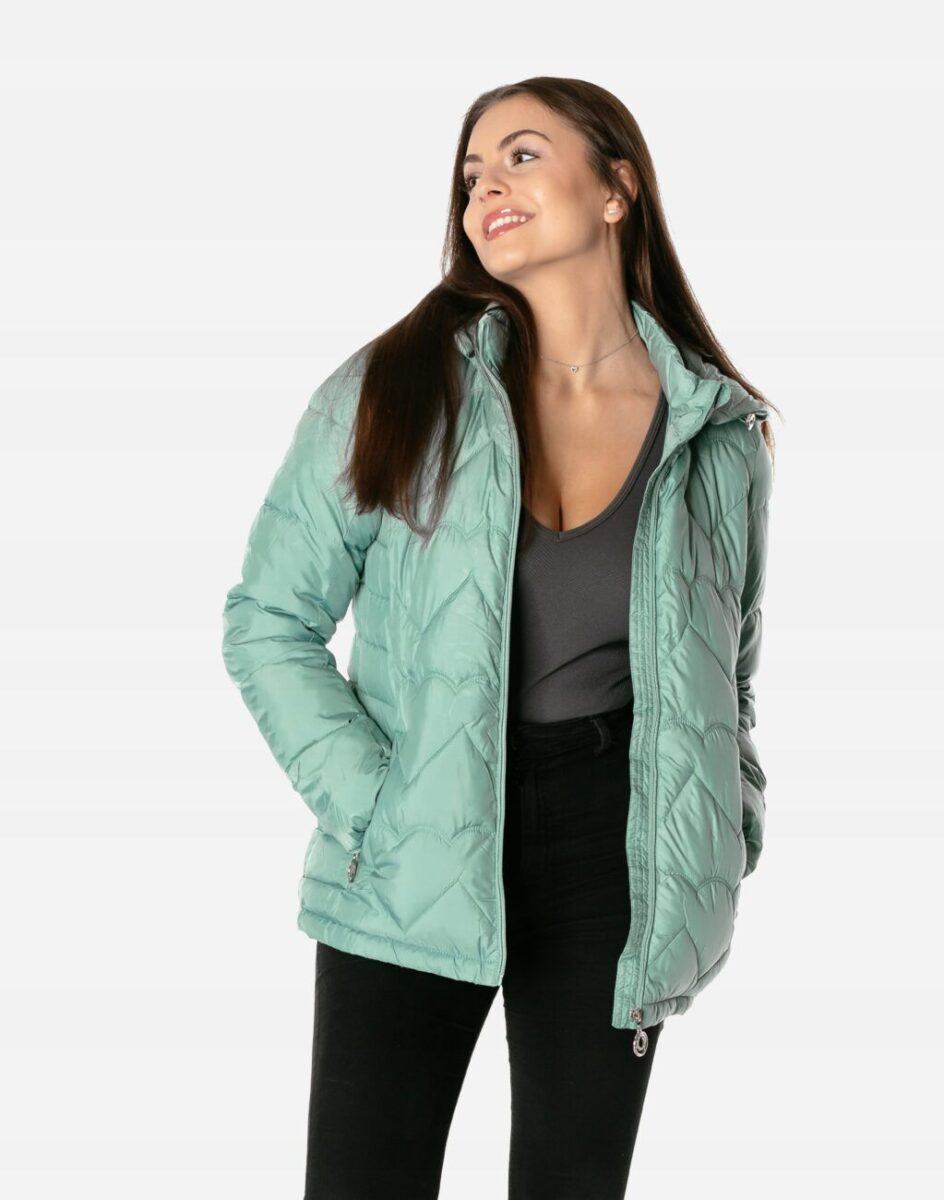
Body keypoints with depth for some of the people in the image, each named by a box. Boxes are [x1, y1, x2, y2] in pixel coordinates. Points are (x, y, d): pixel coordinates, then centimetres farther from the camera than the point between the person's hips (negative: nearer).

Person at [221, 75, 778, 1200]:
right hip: (412, 873, -1)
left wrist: (723, 847, 6)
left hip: (613, 857, 2)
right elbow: (267, 620, -2)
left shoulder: (720, 432, 1)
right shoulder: (392, 392, -5)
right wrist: (366, 804, -12)